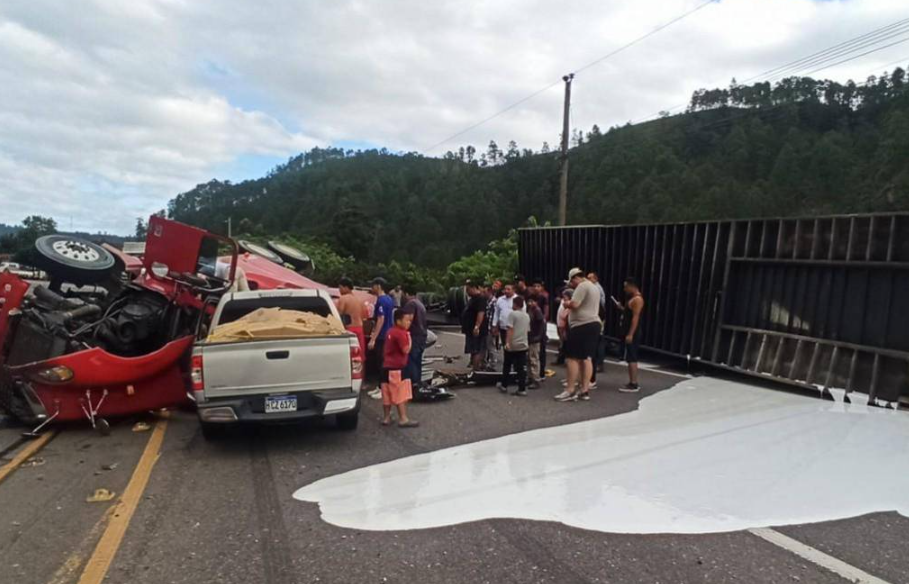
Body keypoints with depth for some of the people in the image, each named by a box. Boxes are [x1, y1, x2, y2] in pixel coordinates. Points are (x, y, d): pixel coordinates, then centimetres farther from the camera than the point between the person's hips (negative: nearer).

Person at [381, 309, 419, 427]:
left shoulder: (390, 332, 14)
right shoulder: (401, 333, -15)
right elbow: (406, 350, -20)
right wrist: (409, 338, -8)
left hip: (387, 367, 9)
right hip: (396, 368, -9)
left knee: (387, 394, 13)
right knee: (401, 395, -4)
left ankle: (386, 418, 21)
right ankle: (403, 419, -2)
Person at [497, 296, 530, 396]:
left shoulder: (512, 314, -10)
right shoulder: (527, 316, 12)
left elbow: (510, 329, -18)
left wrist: (507, 342, -20)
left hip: (512, 345, -5)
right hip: (523, 345, 5)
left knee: (507, 366, 11)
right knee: (522, 368, 2)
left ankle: (504, 385, 21)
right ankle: (522, 389, -1)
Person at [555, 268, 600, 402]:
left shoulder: (582, 286, -12)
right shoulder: (594, 287, 20)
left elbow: (574, 305, -22)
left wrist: (566, 304, -2)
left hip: (582, 325, -10)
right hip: (593, 324, 10)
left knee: (572, 358, -6)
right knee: (586, 358, 9)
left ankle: (570, 391, -5)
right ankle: (585, 390, 9)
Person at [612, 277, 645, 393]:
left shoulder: (637, 299, -15)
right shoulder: (632, 298, 17)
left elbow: (635, 317, -21)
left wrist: (630, 334, -24)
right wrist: (621, 308, 11)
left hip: (632, 334, -10)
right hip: (630, 333, 10)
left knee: (631, 358, -9)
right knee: (631, 358, 13)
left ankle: (633, 385, -7)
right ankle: (632, 383, 18)